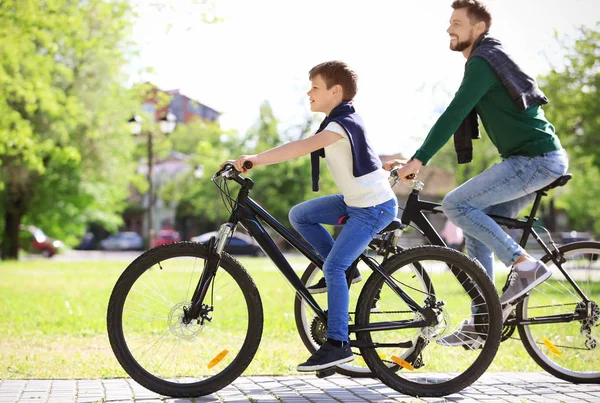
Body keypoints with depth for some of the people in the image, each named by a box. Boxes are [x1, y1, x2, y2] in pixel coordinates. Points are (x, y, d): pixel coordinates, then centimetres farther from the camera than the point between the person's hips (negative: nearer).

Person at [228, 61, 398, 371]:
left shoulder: (343, 123, -22)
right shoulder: (340, 120, 11)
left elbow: (302, 147, -36)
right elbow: (305, 149, 14)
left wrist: (256, 158, -42)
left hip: (374, 207, -10)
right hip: (355, 199, 10)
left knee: (333, 267, -15)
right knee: (299, 214, 6)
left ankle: (337, 344, -11)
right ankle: (345, 272, 11)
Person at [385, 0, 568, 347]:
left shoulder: (483, 62, -12)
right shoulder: (485, 60, 20)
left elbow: (453, 115, -20)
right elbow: (458, 118, 24)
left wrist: (418, 160, -22)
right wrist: (416, 159, 20)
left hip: (537, 160, -10)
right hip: (537, 161, 10)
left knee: (455, 204, -15)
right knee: (478, 226, 9)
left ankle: (525, 266, -11)